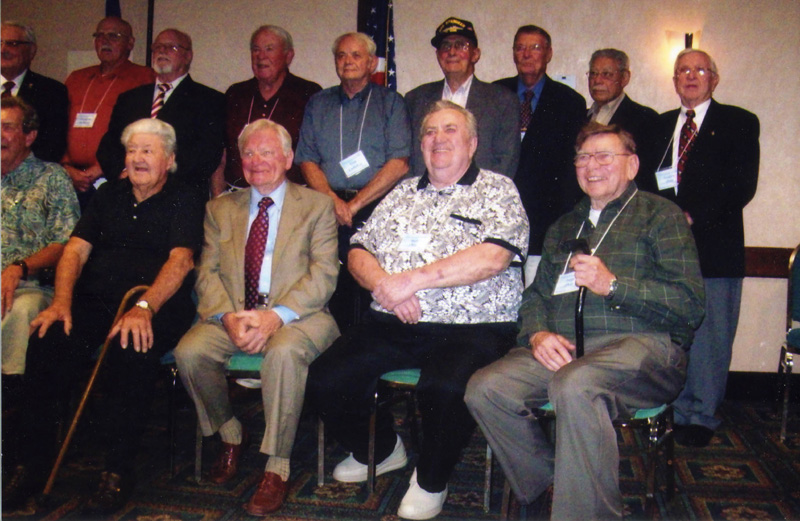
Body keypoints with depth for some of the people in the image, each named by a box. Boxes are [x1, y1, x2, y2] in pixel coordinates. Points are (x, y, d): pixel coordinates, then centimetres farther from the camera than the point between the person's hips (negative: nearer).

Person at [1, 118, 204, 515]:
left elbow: (181, 260, -10)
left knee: (132, 350, -35)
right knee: (46, 341, -25)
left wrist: (144, 307, -27)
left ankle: (118, 469, -21)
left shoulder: (184, 203, 6)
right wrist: (61, 302, -7)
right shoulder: (109, 196, 22)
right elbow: (76, 249, 12)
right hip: (93, 302, 4)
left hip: (156, 307, -4)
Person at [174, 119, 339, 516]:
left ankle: (277, 469, -20)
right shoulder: (219, 209, 17)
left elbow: (323, 274, -5)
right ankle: (231, 434, 5)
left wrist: (277, 315, -20)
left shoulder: (317, 206, 6)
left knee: (285, 351, -36)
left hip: (295, 315, -3)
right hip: (233, 315, 4)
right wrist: (227, 317, -14)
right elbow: (208, 273, 7)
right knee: (189, 351, -23)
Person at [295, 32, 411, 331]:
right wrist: (333, 200, -7)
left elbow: (399, 164, 0)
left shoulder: (390, 102, 11)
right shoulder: (318, 104, 20)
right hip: (327, 207, 2)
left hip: (375, 207, -2)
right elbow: (307, 160, 11)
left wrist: (355, 204, -7)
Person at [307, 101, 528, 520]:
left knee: (445, 387, -34)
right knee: (324, 380, -11)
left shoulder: (498, 191, 4)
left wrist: (413, 278, -15)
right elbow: (359, 251, 15)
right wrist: (384, 284, -8)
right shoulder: (401, 194, 20)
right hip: (394, 325, 5)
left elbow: (493, 256, -13)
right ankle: (381, 450, 19)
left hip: (472, 327, -5)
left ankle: (431, 481, -1)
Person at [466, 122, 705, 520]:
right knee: (485, 389, -19)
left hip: (642, 343, -5)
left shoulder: (660, 215, 10)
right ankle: (548, 488, -2)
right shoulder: (563, 227, 28)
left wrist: (612, 285, -13)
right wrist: (537, 334, 1)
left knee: (574, 385, -37)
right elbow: (535, 296, 23)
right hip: (563, 348, 6)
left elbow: (691, 304, -2)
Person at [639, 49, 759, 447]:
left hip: (714, 247, -3)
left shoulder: (739, 123, 7)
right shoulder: (660, 125, 20)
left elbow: (742, 184, -4)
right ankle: (675, 411, 17)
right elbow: (646, 181, 15)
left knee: (710, 338, -1)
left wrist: (695, 217, -13)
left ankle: (701, 417, 11)